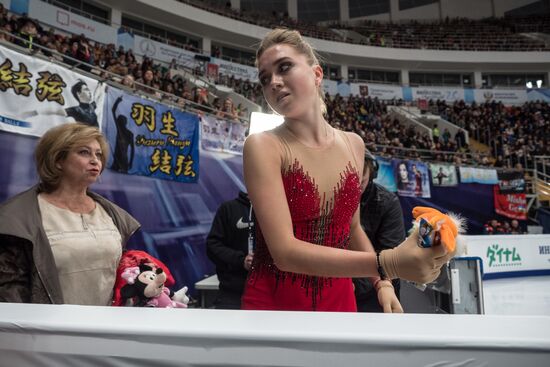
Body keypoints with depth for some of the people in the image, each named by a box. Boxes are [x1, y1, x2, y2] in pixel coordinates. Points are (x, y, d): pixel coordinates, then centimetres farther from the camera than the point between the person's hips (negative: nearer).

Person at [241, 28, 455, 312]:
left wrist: (382, 284, 0)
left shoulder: (353, 145, -1)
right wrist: (387, 264, -31)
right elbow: (285, 251, -24)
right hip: (273, 302, -3)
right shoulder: (263, 146, -16)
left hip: (339, 300, 4)